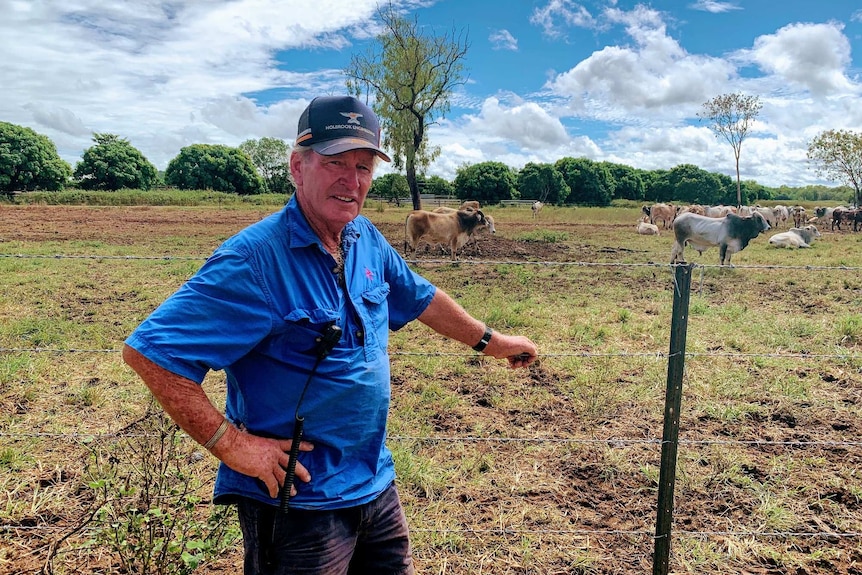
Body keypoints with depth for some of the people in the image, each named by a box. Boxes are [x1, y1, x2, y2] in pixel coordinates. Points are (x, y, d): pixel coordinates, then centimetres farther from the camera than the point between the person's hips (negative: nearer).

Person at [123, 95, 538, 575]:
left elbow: (420, 297, 16)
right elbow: (149, 351, -23)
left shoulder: (366, 239, 0)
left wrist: (491, 341, 24)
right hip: (295, 501, -7)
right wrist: (231, 444, -23)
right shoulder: (254, 260, -23)